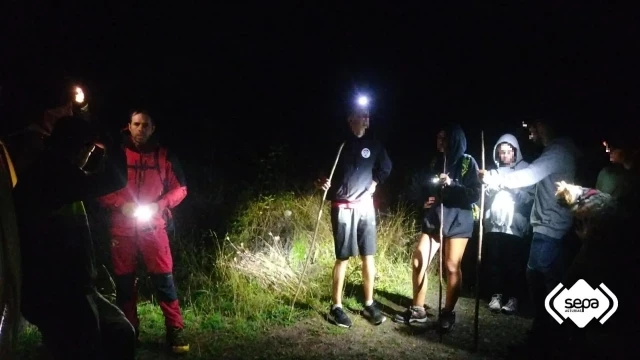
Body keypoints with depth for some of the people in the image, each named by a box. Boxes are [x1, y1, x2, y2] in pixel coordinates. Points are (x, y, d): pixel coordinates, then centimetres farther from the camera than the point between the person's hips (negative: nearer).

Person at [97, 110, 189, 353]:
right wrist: (121, 205, -13)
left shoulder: (164, 156, 1)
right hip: (122, 227, 1)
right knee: (124, 279, 9)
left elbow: (180, 189, 5)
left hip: (153, 226, -1)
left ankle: (175, 331, 3)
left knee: (163, 277, -5)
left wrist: (158, 205, -11)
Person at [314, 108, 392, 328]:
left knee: (368, 256, 6)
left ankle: (369, 304, 19)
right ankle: (336, 307, 11)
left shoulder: (373, 144, 6)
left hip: (365, 206, 4)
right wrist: (321, 183, -19)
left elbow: (385, 168, 21)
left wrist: (373, 186, 8)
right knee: (343, 257, -1)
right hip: (343, 208, -4)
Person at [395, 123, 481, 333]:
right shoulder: (435, 162, 12)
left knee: (452, 266, -2)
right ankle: (418, 310, 12)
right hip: (433, 220, 5)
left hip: (457, 221, -5)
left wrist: (451, 184, -20)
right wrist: (423, 200, -2)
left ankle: (448, 313, 13)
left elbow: (475, 194, -10)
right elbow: (417, 189, 17)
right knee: (418, 262, -1)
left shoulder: (467, 162, -2)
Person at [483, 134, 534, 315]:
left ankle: (513, 297, 8)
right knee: (494, 261, 4)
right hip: (493, 224, 3)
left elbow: (530, 197, -4)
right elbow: (485, 196, 11)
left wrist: (513, 189, -17)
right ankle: (496, 295, 15)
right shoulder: (494, 170, 15)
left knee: (514, 263, -3)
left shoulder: (525, 169, 4)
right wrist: (488, 185, -8)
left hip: (515, 225, -3)